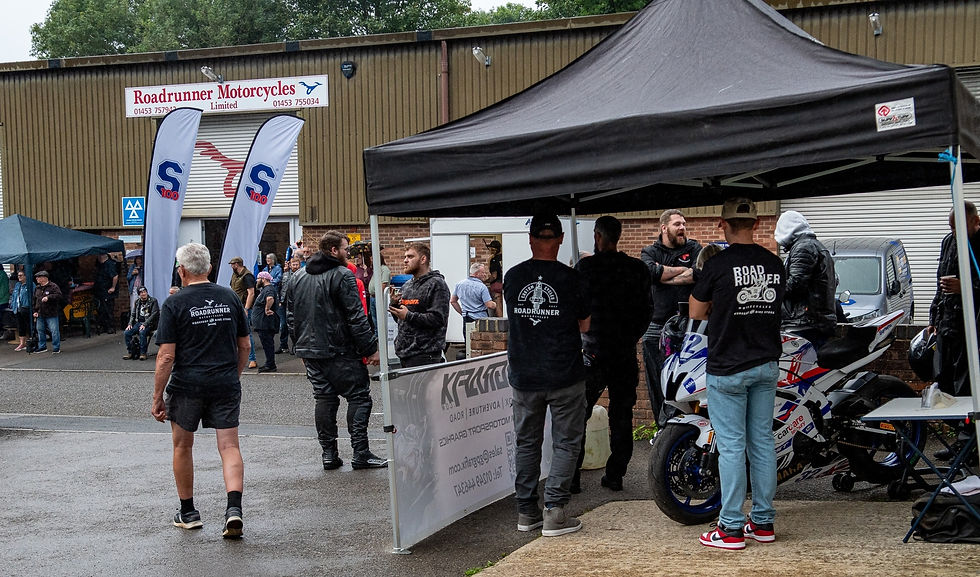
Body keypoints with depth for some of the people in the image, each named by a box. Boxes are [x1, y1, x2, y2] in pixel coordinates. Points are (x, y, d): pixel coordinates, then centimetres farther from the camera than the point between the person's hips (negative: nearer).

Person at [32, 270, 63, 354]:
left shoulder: (53, 286, -5)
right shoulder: (37, 288, 16)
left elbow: (59, 296, -16)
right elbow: (35, 300, 22)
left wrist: (48, 297, -23)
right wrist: (35, 311, 14)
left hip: (51, 314, -7)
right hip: (40, 314, 7)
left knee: (54, 331, -7)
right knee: (40, 330, 13)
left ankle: (56, 348, -1)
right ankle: (42, 347, 25)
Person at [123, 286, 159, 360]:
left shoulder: (153, 301, -2)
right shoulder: (137, 302, 16)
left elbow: (153, 315, -10)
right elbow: (133, 314, 19)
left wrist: (144, 324, -19)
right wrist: (130, 324, 0)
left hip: (149, 323, -6)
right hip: (138, 323, 6)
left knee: (142, 332, -36)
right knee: (126, 333, -17)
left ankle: (143, 353, -27)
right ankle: (131, 352, -7)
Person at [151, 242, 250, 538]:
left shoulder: (175, 304, -7)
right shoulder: (230, 298, 6)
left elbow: (166, 356, -10)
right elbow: (244, 347, 12)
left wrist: (157, 397, -3)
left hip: (187, 386, -2)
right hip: (226, 385, 2)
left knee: (183, 447, 16)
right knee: (229, 447, 2)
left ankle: (188, 512, 25)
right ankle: (234, 508, -17)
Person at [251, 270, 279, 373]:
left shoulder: (268, 289, -17)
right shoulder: (265, 289, 18)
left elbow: (270, 299, -39)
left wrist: (267, 309, -28)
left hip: (265, 324, -11)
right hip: (263, 323, 11)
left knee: (267, 343, -7)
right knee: (268, 344, 14)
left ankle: (270, 365, -4)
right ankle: (269, 364, 20)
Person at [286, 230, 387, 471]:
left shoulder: (298, 278, 12)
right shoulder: (342, 275, -11)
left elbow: (291, 316, 18)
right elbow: (356, 317, -15)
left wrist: (300, 347, 24)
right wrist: (371, 348, -11)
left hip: (310, 350, 7)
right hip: (340, 351, -7)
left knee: (324, 398, 11)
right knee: (359, 397, 0)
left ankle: (329, 454, 11)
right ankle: (360, 453, -4)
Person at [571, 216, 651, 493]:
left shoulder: (585, 267, -9)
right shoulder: (638, 268, 2)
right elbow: (646, 312, 7)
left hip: (593, 353, -3)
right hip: (626, 354, 3)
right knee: (621, 415, 11)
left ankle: (571, 477, 2)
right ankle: (615, 475, 13)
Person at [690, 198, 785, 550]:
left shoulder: (718, 264, -13)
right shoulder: (775, 264, 3)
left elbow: (696, 312, -3)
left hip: (728, 368, -5)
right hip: (767, 365, 6)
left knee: (731, 446, -2)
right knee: (762, 441, 11)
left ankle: (732, 528, 2)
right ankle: (763, 521, 18)